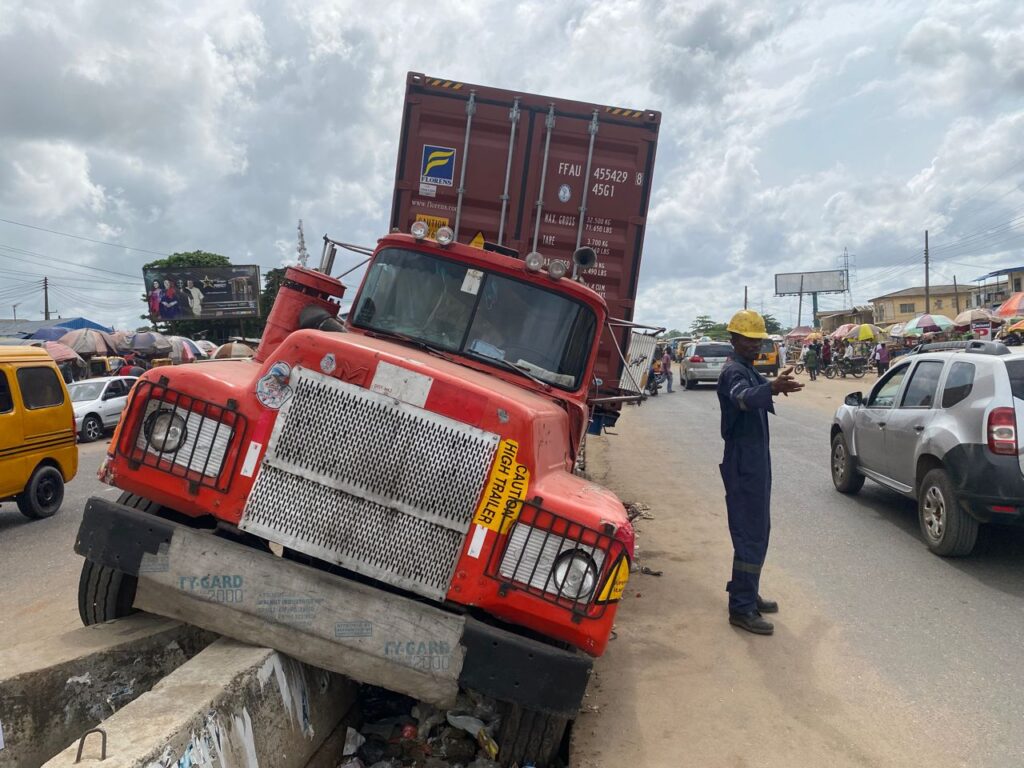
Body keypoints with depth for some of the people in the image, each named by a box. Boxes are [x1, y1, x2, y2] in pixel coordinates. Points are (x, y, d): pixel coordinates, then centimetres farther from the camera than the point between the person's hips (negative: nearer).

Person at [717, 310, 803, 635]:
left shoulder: (748, 371, 15)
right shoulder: (734, 372, -17)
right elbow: (743, 397, -42)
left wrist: (777, 385, 51)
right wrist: (772, 387, -60)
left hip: (755, 461, 10)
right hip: (743, 464, -10)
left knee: (756, 530, 17)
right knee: (750, 534, -10)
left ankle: (746, 593, 28)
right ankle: (741, 608, -5)